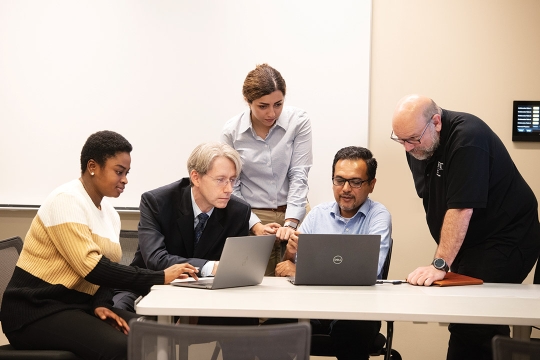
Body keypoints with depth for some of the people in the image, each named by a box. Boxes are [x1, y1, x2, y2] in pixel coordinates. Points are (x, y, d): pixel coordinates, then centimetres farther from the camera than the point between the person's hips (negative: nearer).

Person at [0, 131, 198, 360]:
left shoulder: (110, 214, 11)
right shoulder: (67, 200, -15)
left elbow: (104, 269, 10)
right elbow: (90, 266, -23)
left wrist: (101, 305, -12)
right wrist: (159, 277, -24)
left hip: (78, 306, 8)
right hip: (37, 310, -8)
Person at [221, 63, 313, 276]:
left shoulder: (298, 122, -3)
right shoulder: (232, 132, -2)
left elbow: (299, 176, -7)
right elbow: (231, 187, 0)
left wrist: (290, 223, -17)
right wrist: (256, 225, -12)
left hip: (294, 216, 0)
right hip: (253, 219, 0)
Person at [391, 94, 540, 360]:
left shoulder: (467, 139, -24)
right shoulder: (416, 145, 3)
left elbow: (461, 208, -28)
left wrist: (440, 264, -30)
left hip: (506, 240, -8)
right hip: (470, 243, 8)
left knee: (470, 329, -17)